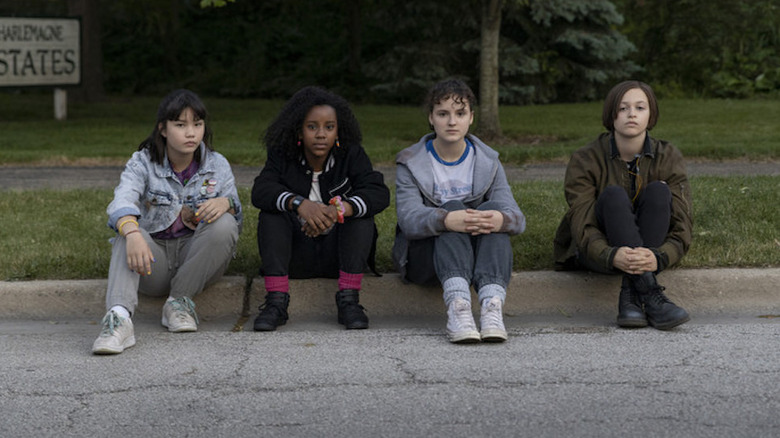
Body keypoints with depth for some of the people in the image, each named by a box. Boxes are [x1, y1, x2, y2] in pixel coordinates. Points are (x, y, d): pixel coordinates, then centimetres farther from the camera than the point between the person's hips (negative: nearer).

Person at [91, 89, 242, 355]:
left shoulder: (217, 166, 3)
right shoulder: (142, 163, -4)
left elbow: (237, 219, 4)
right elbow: (122, 202, -25)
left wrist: (226, 203, -23)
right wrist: (132, 234, -49)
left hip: (197, 259, 1)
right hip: (154, 257, -1)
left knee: (224, 223, -27)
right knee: (126, 234, -32)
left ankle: (180, 301, -17)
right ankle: (118, 318, -54)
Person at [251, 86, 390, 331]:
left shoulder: (351, 155, -3)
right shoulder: (282, 157, -2)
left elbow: (379, 193, -20)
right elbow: (260, 191, -21)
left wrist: (339, 209, -40)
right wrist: (299, 204, -41)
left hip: (337, 254, 0)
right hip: (295, 257, 0)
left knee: (361, 212, -24)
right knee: (271, 214, -23)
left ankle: (349, 300, -31)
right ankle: (276, 301, -31)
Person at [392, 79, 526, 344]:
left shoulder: (488, 162, 7)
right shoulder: (411, 163, 1)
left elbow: (517, 218, -7)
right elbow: (409, 219, -18)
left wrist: (502, 219, -35)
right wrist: (447, 220, -41)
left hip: (477, 254, 2)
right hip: (424, 257, -2)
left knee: (492, 211, -27)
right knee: (453, 208, -30)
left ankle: (492, 303, -49)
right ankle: (457, 304, -52)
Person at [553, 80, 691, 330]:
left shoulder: (668, 158, -9)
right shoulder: (585, 161, -13)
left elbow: (681, 226, -16)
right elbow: (582, 227, -21)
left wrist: (659, 258, -39)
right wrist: (612, 256, -44)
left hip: (649, 250, 2)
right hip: (598, 251, -2)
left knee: (658, 191, -26)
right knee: (613, 195, -31)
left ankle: (631, 296, -33)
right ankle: (650, 296, -44)